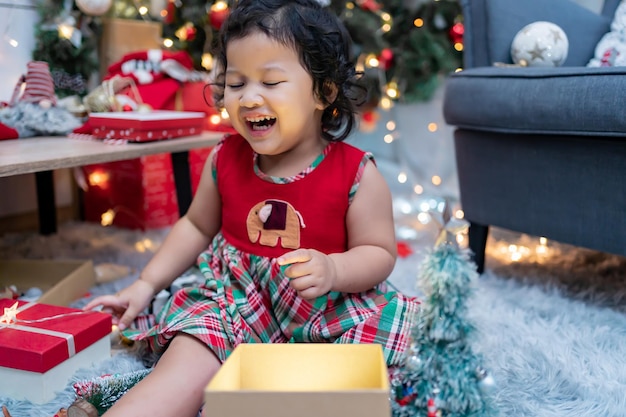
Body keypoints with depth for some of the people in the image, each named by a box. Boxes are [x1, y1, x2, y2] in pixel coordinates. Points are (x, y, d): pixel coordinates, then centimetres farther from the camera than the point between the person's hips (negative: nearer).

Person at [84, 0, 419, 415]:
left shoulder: (356, 173, -10)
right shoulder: (224, 160, 3)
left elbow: (379, 253, -4)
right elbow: (196, 226, 18)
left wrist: (333, 269, -26)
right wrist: (146, 284, 13)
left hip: (329, 314, -1)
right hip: (235, 304, 2)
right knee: (179, 378, -22)